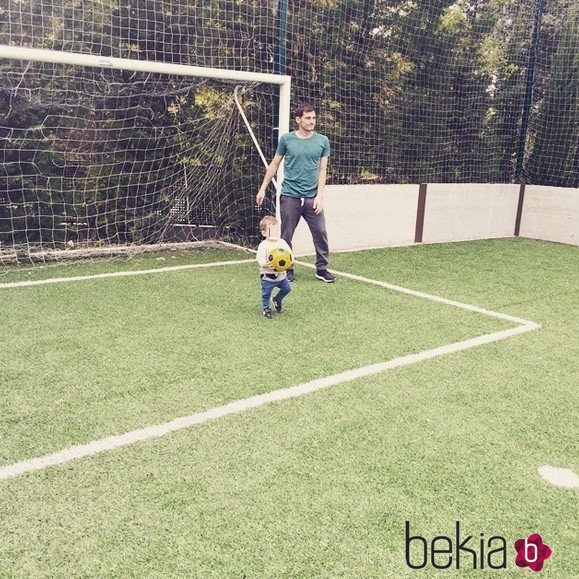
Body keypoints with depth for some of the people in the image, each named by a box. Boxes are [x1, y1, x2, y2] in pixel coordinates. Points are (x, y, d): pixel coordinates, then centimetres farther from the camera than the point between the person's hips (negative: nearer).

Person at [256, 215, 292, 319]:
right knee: (266, 294, 4)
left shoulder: (282, 242, 1)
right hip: (268, 276, -5)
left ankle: (277, 299, 39)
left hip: (281, 274, 5)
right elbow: (260, 258, -21)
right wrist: (265, 264, -41)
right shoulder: (263, 245, -16)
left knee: (287, 288, 13)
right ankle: (266, 309, 25)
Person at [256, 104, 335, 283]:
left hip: (312, 197, 1)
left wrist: (319, 195, -5)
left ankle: (322, 269, 15)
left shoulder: (322, 141, 4)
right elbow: (274, 164, 9)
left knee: (320, 233, 0)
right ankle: (287, 270, 18)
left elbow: (322, 170, 4)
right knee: (286, 236, 5)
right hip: (290, 196, -1)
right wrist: (263, 188, 7)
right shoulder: (286, 139, 1)